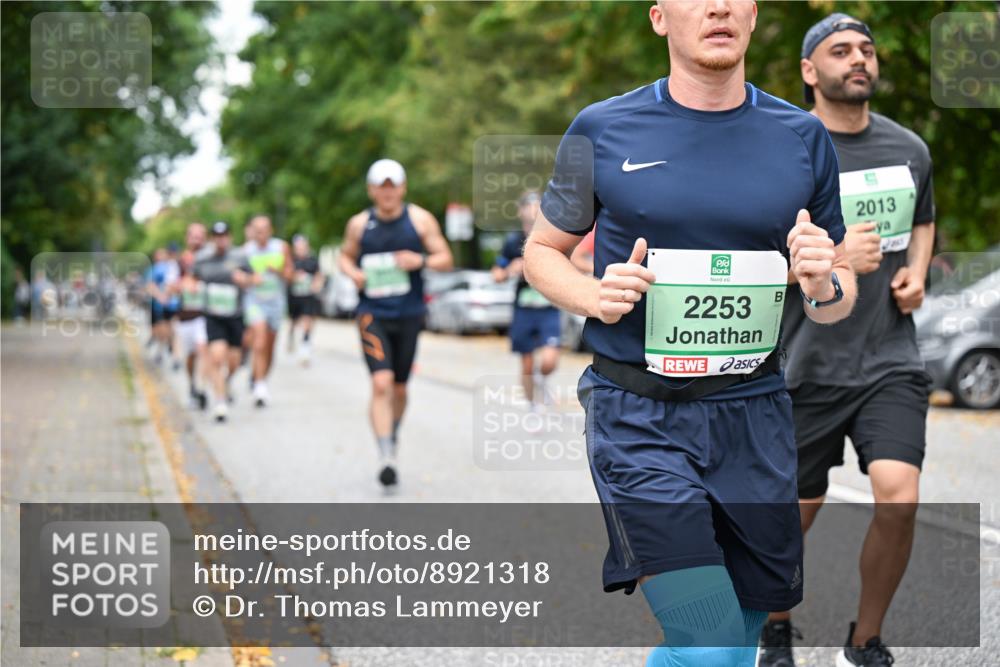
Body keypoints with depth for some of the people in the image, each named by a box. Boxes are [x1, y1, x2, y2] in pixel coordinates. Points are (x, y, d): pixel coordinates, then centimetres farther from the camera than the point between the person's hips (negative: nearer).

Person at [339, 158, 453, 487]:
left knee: (399, 388, 12)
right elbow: (346, 255, 19)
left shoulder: (420, 220, 1)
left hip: (408, 315, 1)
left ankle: (393, 432, 42)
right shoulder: (359, 224, 4)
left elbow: (445, 260, 3)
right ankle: (386, 456, -19)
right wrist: (352, 272, -4)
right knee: (381, 383, -17)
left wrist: (421, 260, -18)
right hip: (372, 314, -1)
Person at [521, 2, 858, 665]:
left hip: (755, 414, 4)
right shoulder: (601, 132, 0)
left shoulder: (803, 138, 6)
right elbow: (542, 250, 12)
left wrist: (824, 285, -10)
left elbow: (838, 298, 14)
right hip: (639, 418, -3)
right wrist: (594, 296, -9)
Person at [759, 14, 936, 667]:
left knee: (898, 500, -16)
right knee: (796, 515, 9)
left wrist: (916, 273, 5)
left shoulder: (910, 148, 7)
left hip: (892, 359, 3)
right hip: (809, 364, -2)